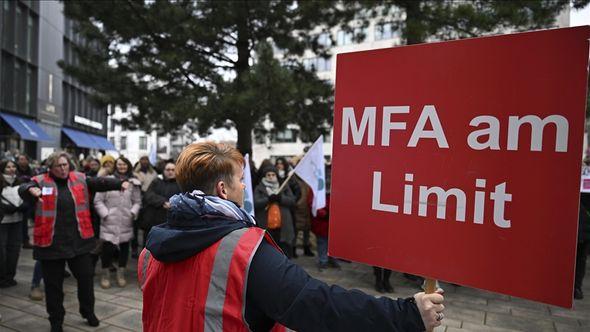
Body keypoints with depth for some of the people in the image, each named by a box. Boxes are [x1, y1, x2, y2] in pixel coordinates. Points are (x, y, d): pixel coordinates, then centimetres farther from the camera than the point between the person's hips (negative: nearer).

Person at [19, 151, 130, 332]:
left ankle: (88, 311, 35)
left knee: (86, 277, 12)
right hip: (51, 242, -2)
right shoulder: (41, 181, -3)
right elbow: (22, 189, -19)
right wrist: (31, 189, -43)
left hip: (79, 240, 2)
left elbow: (100, 182, -3)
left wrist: (120, 183, -20)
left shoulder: (80, 179, 5)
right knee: (53, 284, 10)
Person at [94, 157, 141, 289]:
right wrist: (105, 214, -8)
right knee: (107, 247, -2)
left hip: (126, 222, 2)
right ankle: (105, 274, 18)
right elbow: (98, 200, 0)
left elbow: (137, 202, 10)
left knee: (124, 247, 9)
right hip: (109, 222, -2)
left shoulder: (134, 183, 8)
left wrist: (133, 213, -5)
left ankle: (121, 274, 25)